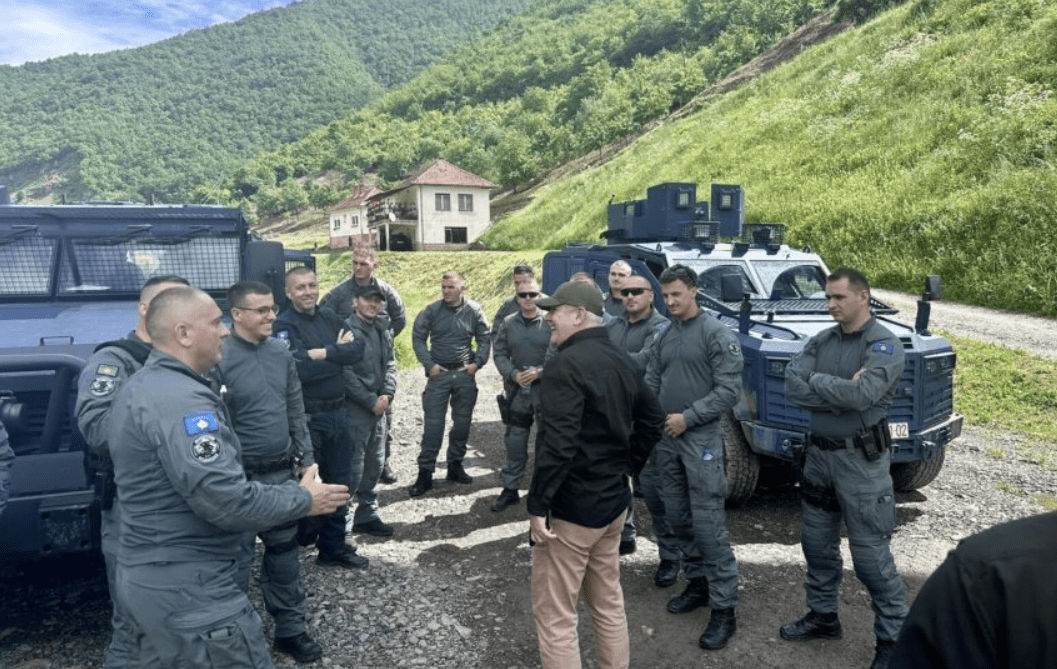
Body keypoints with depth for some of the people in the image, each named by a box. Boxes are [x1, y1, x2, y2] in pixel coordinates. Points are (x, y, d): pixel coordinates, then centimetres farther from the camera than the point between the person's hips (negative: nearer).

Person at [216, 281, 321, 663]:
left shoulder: (280, 353, 5)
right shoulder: (218, 359, -15)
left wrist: (306, 457, 12)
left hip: (282, 473, 6)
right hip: (241, 479, -6)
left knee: (285, 553, 17)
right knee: (238, 561, 7)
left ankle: (290, 629, 32)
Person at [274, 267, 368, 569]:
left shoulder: (330, 317, 8)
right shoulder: (284, 325, -11)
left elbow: (358, 349, -2)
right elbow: (299, 368, -24)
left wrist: (324, 353, -15)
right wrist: (339, 353, -13)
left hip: (338, 412, 7)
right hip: (307, 417, -7)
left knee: (340, 482, 15)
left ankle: (333, 547, 31)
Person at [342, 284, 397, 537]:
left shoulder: (382, 330, 12)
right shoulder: (346, 329, -12)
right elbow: (346, 373, -16)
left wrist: (387, 395, -4)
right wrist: (371, 401, -13)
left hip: (379, 407, 8)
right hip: (355, 408, -7)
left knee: (375, 463, 14)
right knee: (353, 466, -6)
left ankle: (368, 514, 26)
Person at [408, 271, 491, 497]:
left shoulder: (474, 311, -1)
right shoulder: (431, 311, -5)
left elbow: (485, 340, 7)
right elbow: (418, 338, 0)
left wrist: (478, 362, -5)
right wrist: (429, 364, -7)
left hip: (465, 374, 2)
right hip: (439, 374, -2)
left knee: (462, 423, 12)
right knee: (432, 424, -2)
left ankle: (455, 465, 28)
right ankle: (425, 474, 4)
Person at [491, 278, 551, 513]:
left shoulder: (550, 323, -5)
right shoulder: (508, 323, 6)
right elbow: (499, 354, 6)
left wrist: (539, 371, -17)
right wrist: (514, 374, -10)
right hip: (517, 390, 3)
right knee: (515, 440, 10)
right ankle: (510, 488, 20)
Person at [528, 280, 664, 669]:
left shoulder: (567, 363, -19)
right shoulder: (619, 360, 9)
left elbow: (557, 443, -27)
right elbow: (652, 419, 18)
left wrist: (538, 505, -21)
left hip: (571, 506, -9)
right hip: (614, 500, 9)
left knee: (554, 613, 1)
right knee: (608, 601, 20)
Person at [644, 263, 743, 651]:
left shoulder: (717, 334, -8)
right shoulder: (665, 337, 12)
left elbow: (729, 390, -14)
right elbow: (651, 382, 13)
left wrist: (687, 417, -16)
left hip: (701, 438, -7)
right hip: (666, 439, 7)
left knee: (708, 524, -6)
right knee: (678, 517, 13)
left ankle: (724, 608, 2)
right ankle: (697, 583, 30)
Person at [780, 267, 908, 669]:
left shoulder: (884, 345, -13)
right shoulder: (820, 341, 5)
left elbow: (861, 395, -28)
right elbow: (791, 386, -9)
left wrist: (816, 381, -13)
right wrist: (842, 391, -19)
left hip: (860, 459, -6)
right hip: (818, 453, 7)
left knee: (869, 553, 1)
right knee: (817, 542, 17)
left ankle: (894, 636, 18)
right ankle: (823, 616, 35)